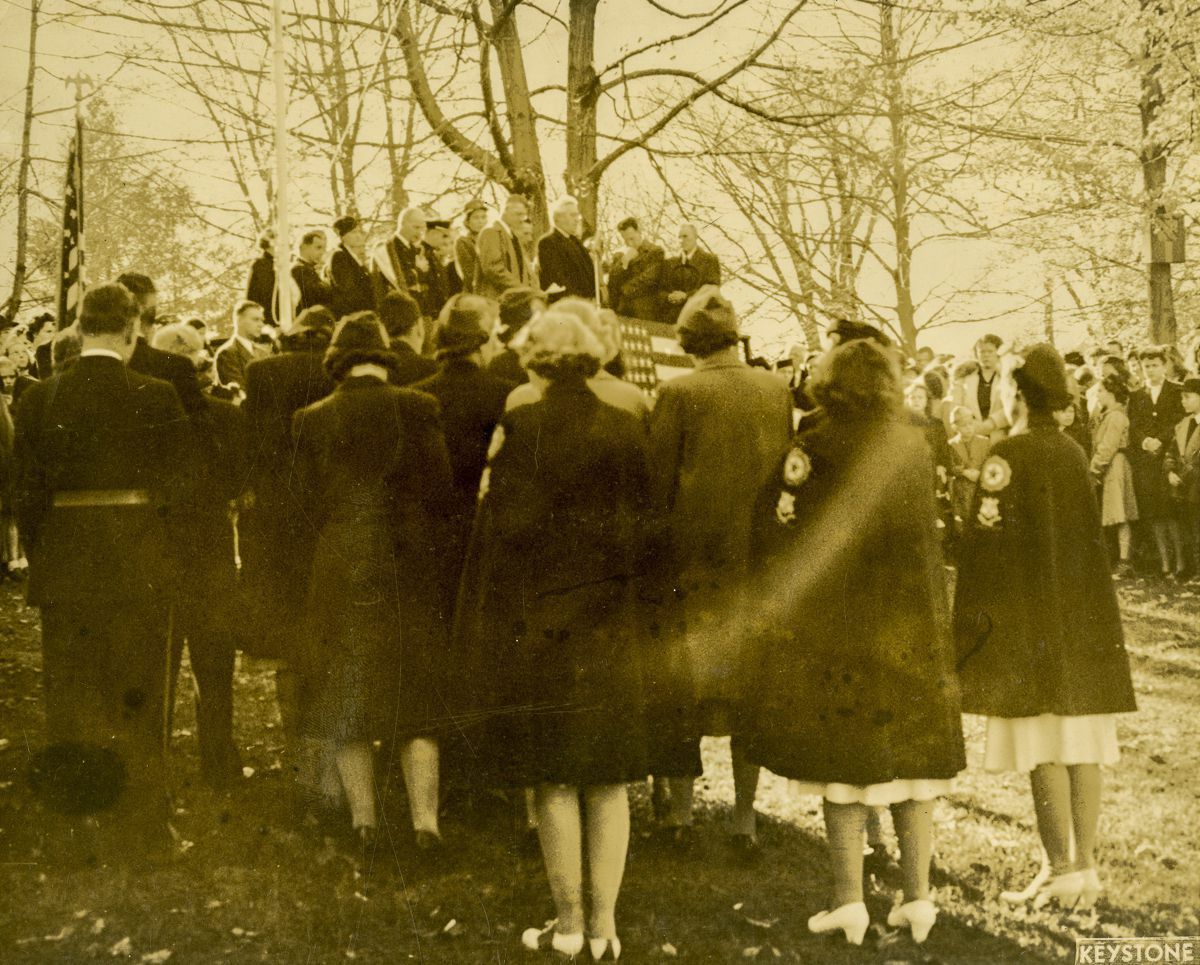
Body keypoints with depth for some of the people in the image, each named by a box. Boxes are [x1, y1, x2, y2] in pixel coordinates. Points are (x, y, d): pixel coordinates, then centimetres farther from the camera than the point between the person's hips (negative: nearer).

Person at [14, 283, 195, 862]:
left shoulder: (39, 398, -1)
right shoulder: (156, 398, -9)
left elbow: (27, 491, 2)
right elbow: (180, 483, -6)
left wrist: (40, 558, 12)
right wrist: (166, 554, 8)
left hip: (64, 568, 2)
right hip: (139, 569, -2)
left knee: (68, 704, 13)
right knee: (136, 704, 8)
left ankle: (69, 836, 19)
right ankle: (139, 835, 14)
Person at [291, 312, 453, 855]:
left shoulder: (312, 420, -2)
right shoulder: (418, 408, -5)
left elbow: (310, 502, 2)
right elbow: (440, 487, -4)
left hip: (342, 570, 0)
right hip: (409, 569, 0)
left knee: (346, 694, 12)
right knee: (415, 692, 10)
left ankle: (364, 820, 15)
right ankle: (425, 820, 6)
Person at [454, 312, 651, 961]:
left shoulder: (520, 428, -9)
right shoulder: (627, 431, 1)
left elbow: (502, 528, -11)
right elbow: (643, 525, 4)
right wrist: (635, 608, 13)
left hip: (537, 622, -3)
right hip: (611, 626, 3)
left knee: (554, 782, 6)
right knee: (608, 780, 10)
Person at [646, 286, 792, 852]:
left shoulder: (678, 394, -10)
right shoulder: (778, 392, -1)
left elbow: (658, 484, -8)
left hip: (692, 560, -2)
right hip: (758, 561, 3)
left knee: (680, 688, 11)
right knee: (750, 687, 11)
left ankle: (680, 811, 21)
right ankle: (744, 820, 17)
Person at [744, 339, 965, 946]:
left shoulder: (813, 446, -9)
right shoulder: (914, 445, 3)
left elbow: (775, 529, -9)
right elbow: (928, 535, 12)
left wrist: (780, 602, 3)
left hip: (834, 626, -3)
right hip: (910, 623, 3)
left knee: (843, 757, 5)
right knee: (911, 753, 11)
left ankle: (849, 899, 5)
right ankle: (917, 897, 14)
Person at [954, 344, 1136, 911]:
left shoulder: (1009, 455, -12)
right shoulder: (1074, 454, 8)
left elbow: (986, 543, -15)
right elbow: (1088, 537, 15)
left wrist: (969, 627, -10)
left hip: (1029, 622, -7)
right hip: (1085, 618, 7)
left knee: (1043, 745, -2)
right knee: (1081, 742, 8)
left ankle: (1061, 871, 1)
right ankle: (1084, 865, 15)